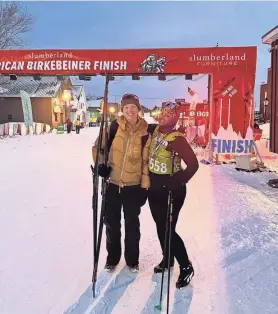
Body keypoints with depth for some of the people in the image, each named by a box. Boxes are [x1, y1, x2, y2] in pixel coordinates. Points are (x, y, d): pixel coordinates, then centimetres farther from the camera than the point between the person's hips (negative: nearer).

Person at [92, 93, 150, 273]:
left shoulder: (144, 132, -7)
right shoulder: (114, 127, -8)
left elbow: (146, 160, -3)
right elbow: (99, 146, 3)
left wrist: (145, 186, -3)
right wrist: (100, 165, -10)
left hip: (134, 185, 0)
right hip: (112, 183, 1)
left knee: (132, 223, 13)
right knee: (112, 222, 13)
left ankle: (132, 260, 32)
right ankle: (112, 258, 33)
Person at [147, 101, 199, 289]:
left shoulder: (177, 139, -20)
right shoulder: (155, 130, 1)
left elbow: (193, 164, -22)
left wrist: (178, 182, -26)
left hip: (170, 189, -7)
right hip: (154, 187, 8)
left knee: (168, 229, -4)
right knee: (160, 226, 18)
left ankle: (186, 267, 16)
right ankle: (167, 259, 40)